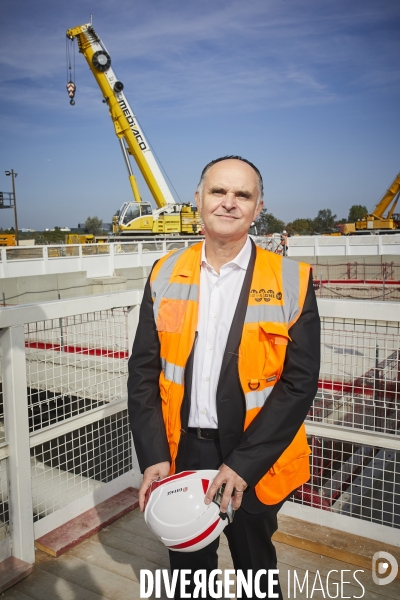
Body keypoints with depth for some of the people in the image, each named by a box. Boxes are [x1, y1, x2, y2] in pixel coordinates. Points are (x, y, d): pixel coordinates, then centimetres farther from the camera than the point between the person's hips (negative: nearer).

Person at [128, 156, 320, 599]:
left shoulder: (291, 281, -10)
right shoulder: (165, 274, -2)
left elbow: (299, 382, -13)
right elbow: (143, 371, -1)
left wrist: (243, 463, -18)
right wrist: (152, 456, -9)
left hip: (254, 462, -2)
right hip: (179, 453, 2)